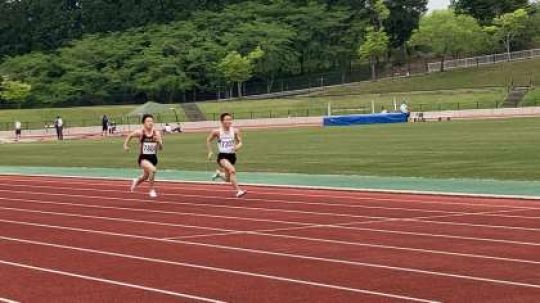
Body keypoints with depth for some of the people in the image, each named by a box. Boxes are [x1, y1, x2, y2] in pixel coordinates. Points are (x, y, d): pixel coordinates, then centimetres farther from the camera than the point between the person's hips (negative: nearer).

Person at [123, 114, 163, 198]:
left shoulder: (156, 133, -8)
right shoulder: (140, 132, -13)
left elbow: (161, 148, -7)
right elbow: (130, 136, 8)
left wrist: (159, 141, -25)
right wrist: (126, 145, 9)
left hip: (153, 158, 4)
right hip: (143, 158, -4)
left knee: (146, 176, 25)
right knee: (153, 170, -33)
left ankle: (136, 182, 62)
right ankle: (152, 190, -13)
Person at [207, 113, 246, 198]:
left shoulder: (235, 131, -4)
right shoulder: (217, 132, -7)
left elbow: (240, 142, 4)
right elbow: (208, 140, 9)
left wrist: (238, 146, -18)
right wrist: (210, 152, 5)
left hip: (232, 156, 4)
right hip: (222, 156, -4)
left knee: (227, 179, 14)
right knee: (232, 170, -31)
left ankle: (219, 173, 48)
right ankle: (238, 191, -30)